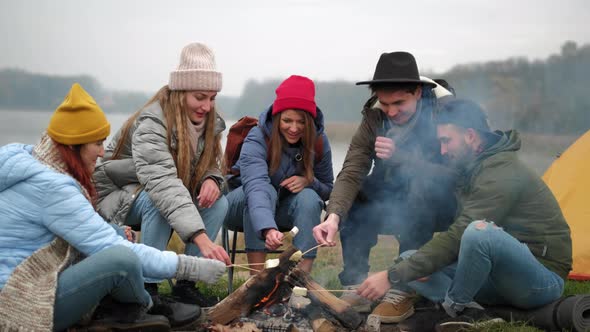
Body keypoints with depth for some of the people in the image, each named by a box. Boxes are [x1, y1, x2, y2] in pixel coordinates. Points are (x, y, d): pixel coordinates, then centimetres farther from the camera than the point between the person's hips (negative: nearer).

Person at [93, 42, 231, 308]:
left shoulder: (209, 122, -8)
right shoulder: (151, 124, -31)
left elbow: (211, 164, 3)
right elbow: (163, 183, -45)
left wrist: (211, 180, -25)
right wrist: (201, 238, -56)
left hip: (170, 196, 6)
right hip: (118, 196, -6)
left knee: (218, 203, -19)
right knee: (157, 201, -37)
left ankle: (185, 284, -10)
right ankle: (146, 287, -25)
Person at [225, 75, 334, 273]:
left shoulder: (319, 141, -13)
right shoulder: (257, 139, -27)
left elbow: (327, 188, -2)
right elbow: (256, 187, -44)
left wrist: (308, 181, -26)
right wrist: (268, 229, -62)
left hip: (286, 212, 3)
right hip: (244, 206, -3)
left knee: (309, 197, -28)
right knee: (266, 190, -35)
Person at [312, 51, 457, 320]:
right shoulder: (373, 118, -7)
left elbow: (455, 172, -25)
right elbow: (351, 174, -18)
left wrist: (399, 156, -33)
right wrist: (334, 216, -36)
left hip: (438, 205, -4)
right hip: (394, 206, 4)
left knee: (424, 179, -34)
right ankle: (356, 286, -12)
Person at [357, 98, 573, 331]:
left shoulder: (502, 171, -20)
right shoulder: (471, 170, 10)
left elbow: (459, 236, -25)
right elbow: (459, 233, 11)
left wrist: (393, 277, -25)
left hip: (544, 280, -8)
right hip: (502, 277, 9)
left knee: (480, 232, -39)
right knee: (409, 261, -1)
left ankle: (458, 309, -14)